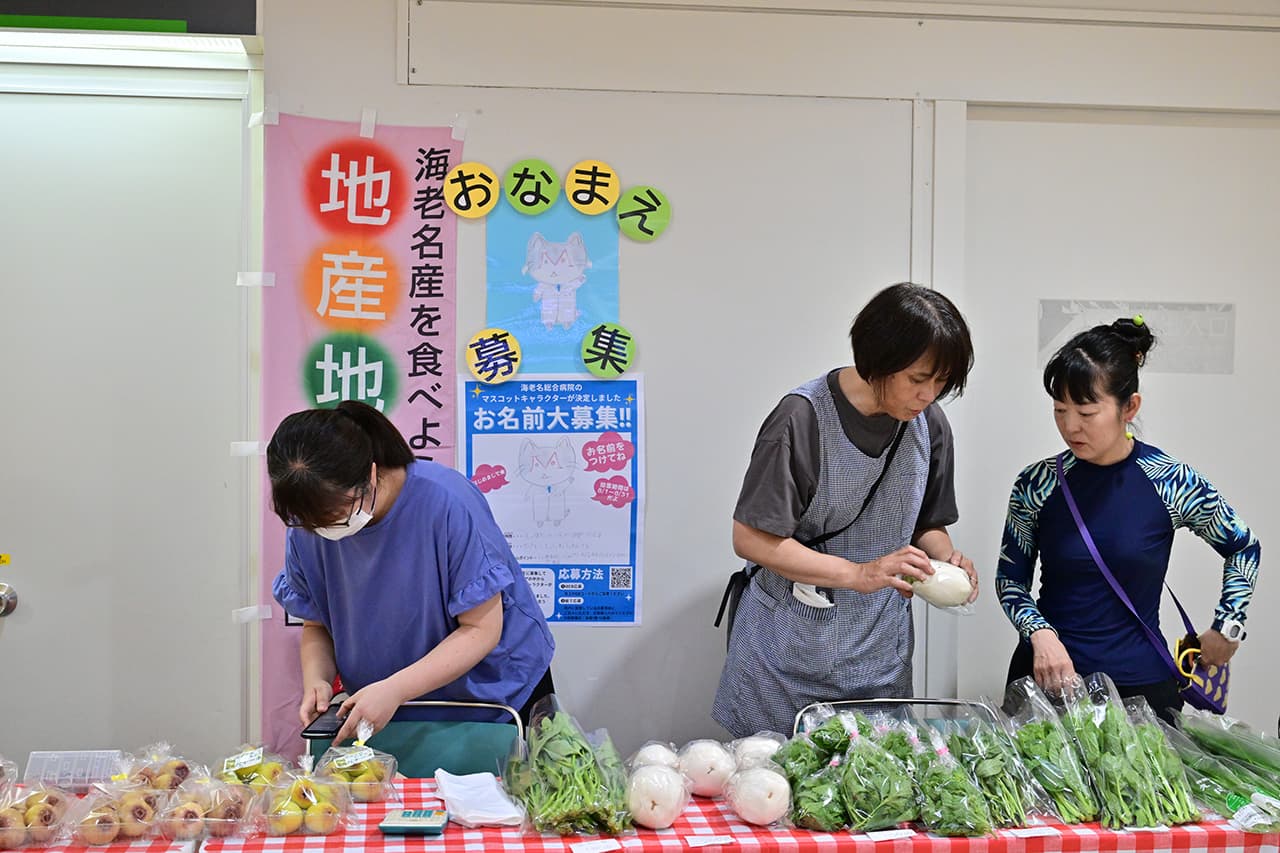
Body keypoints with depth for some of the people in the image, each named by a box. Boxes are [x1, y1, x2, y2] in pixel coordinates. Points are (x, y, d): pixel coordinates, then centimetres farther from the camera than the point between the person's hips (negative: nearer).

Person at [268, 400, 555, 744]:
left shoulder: (446, 501, -29)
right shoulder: (308, 525, -14)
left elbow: (481, 629, -25)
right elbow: (317, 625, 0)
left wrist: (395, 689, -33)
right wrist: (317, 681, -20)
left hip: (497, 689, -3)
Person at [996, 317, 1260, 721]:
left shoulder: (1174, 483, -8)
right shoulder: (1037, 483, -5)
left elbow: (1243, 549, 9)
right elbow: (1010, 577, 3)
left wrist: (1226, 628, 8)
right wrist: (1040, 634, -14)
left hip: (1141, 685, -1)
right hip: (1046, 677, 1)